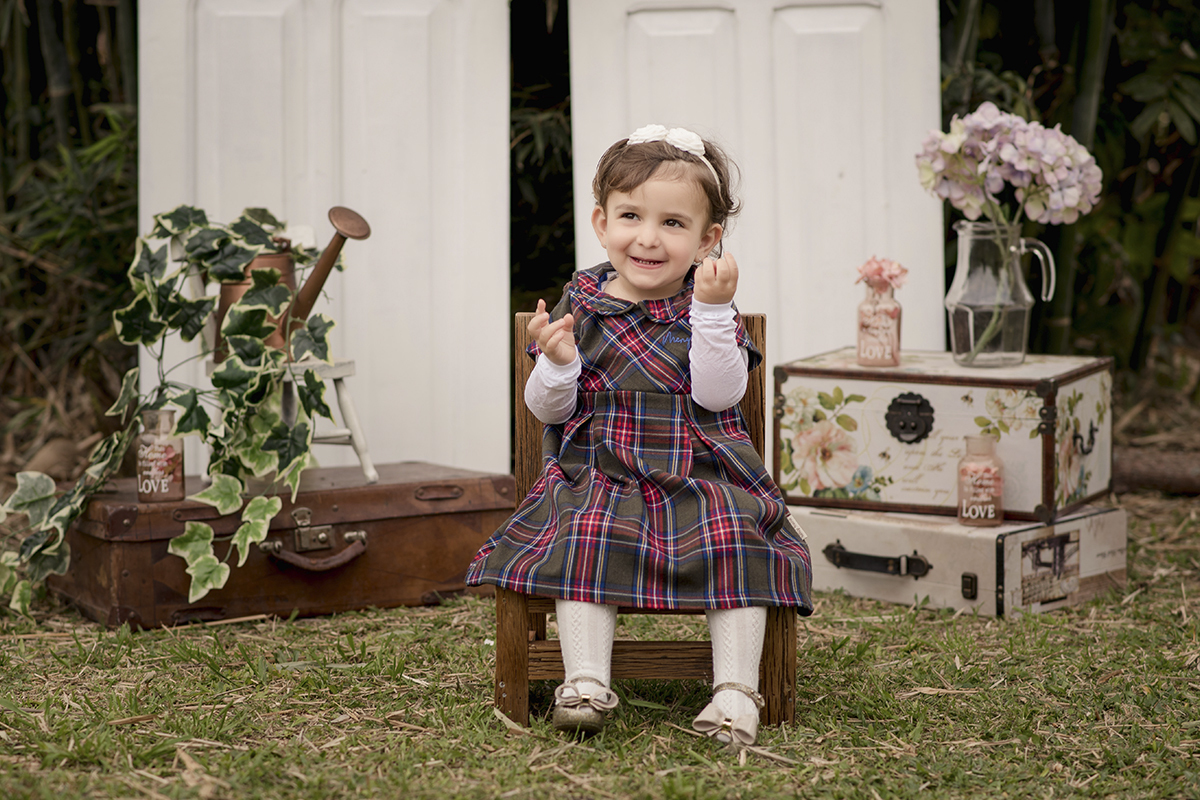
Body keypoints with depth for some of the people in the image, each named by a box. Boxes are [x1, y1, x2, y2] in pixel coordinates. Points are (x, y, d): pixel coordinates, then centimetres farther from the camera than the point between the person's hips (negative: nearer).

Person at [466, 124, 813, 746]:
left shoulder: (707, 305, 3)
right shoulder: (581, 304, 5)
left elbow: (718, 394, -12)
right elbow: (548, 409, 6)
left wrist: (714, 309, -19)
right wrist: (556, 363, -16)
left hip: (701, 475, 0)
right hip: (601, 473, 0)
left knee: (733, 539, -25)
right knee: (584, 536, -28)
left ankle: (736, 689, -23)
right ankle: (585, 682, -27)